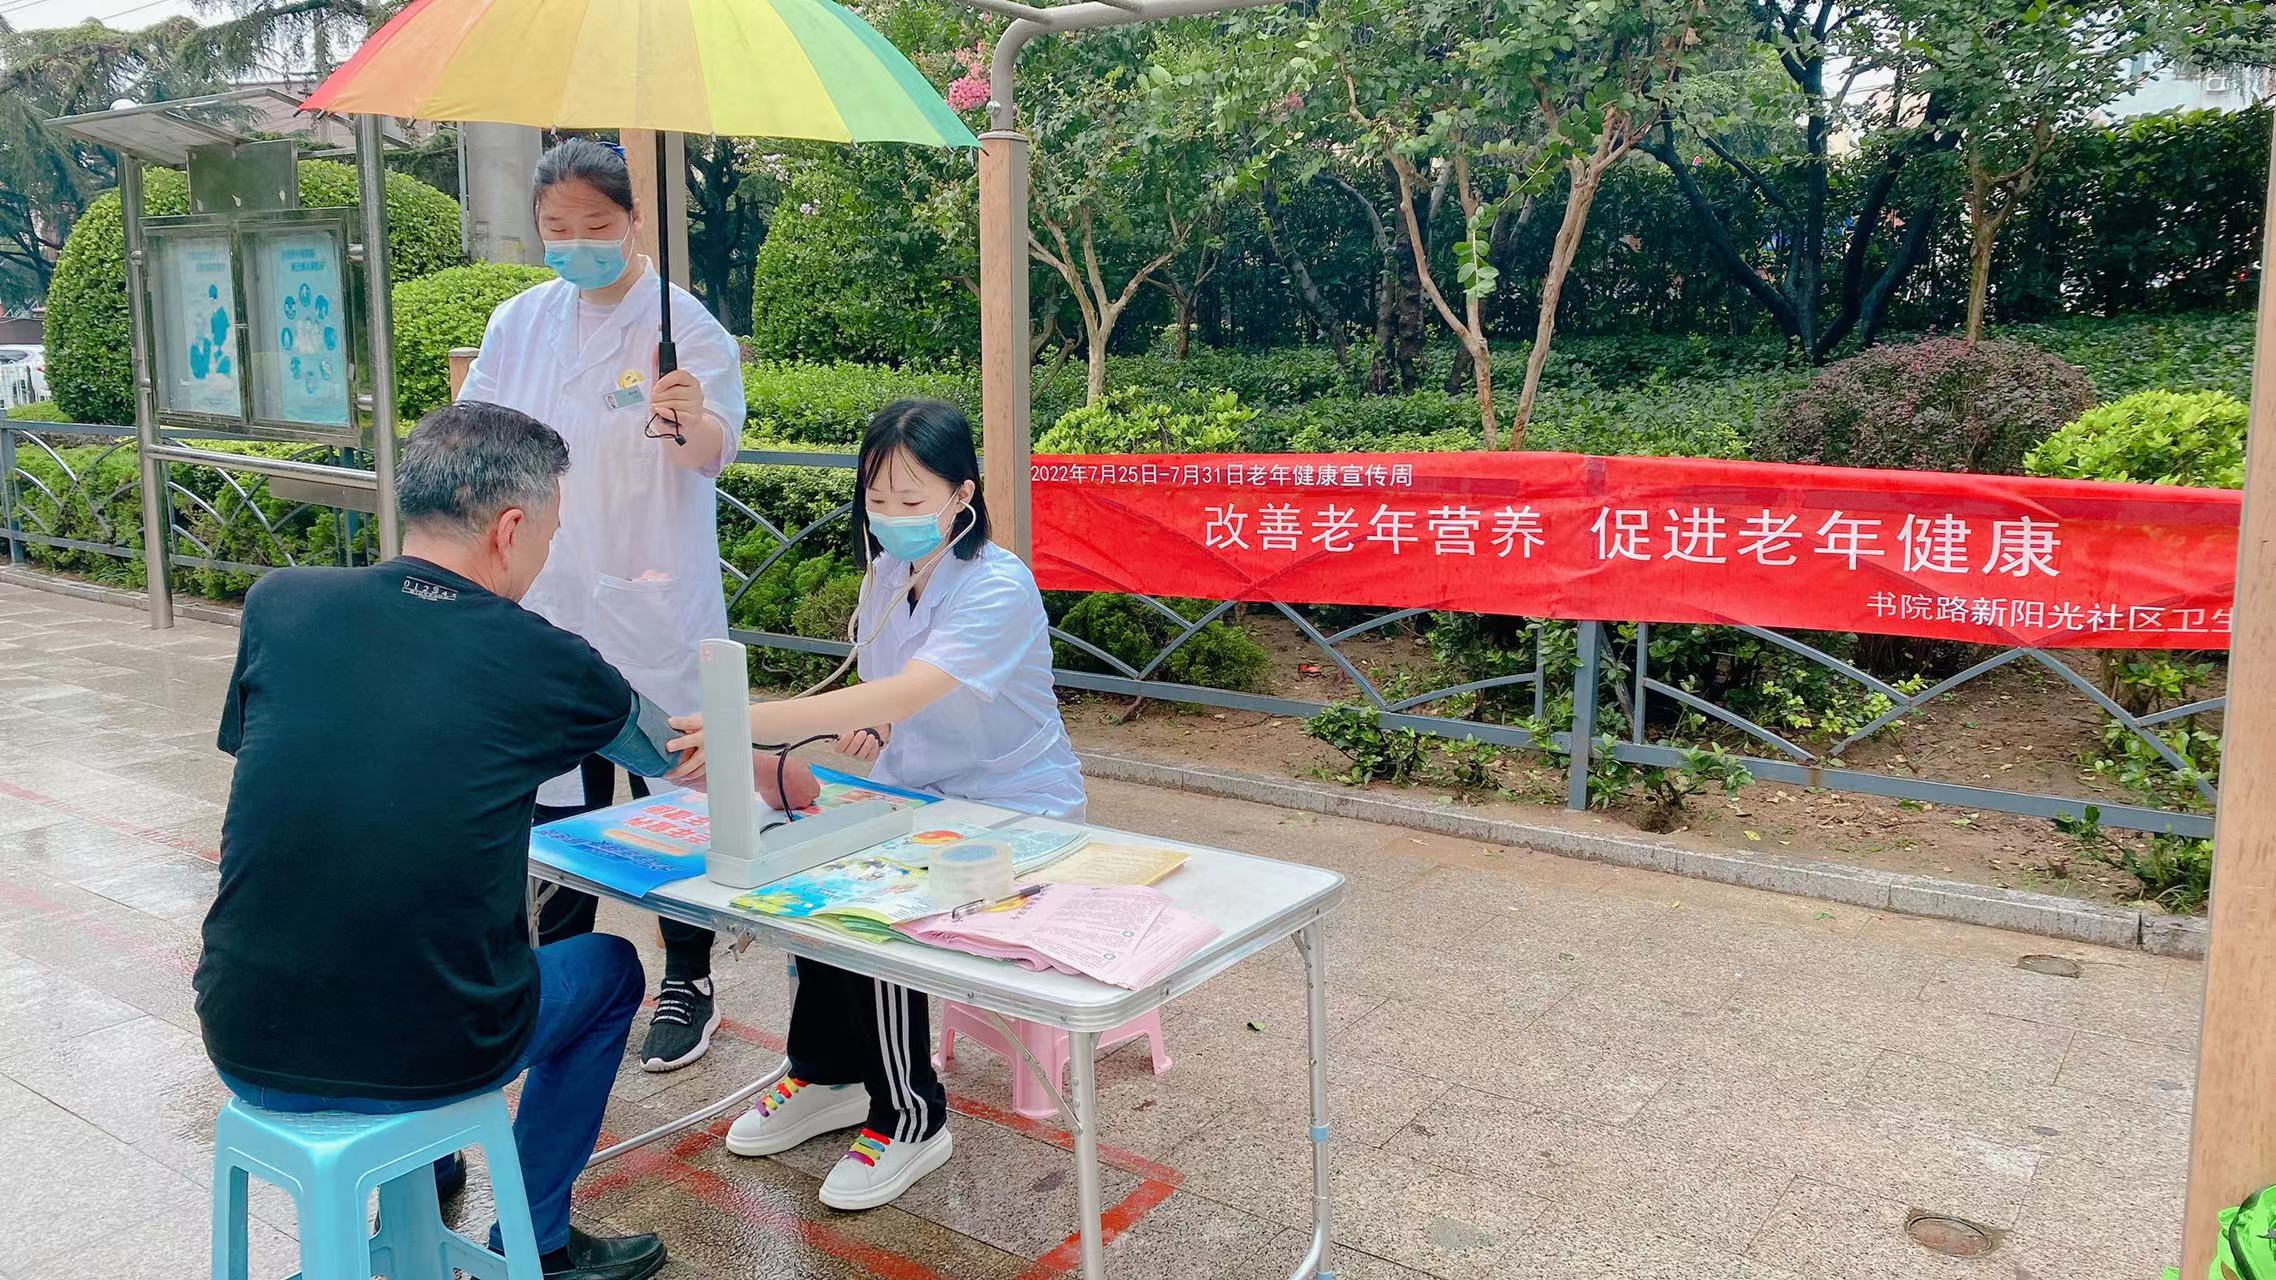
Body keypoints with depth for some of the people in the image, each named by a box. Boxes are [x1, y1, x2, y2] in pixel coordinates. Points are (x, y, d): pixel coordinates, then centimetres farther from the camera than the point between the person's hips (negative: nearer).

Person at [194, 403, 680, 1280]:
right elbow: (668, 749, 11)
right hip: (432, 1060, -4)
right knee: (608, 967, 25)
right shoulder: (542, 663, -10)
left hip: (248, 1050, 4)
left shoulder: (278, 605, -4)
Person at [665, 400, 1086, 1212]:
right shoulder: (888, 574, 1)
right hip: (916, 793, 7)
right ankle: (826, 1076, 7)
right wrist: (865, 724, -12)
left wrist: (749, 724, -49)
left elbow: (906, 692, -40)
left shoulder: (998, 589, -24)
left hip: (1018, 811, -7)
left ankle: (910, 1120, -5)